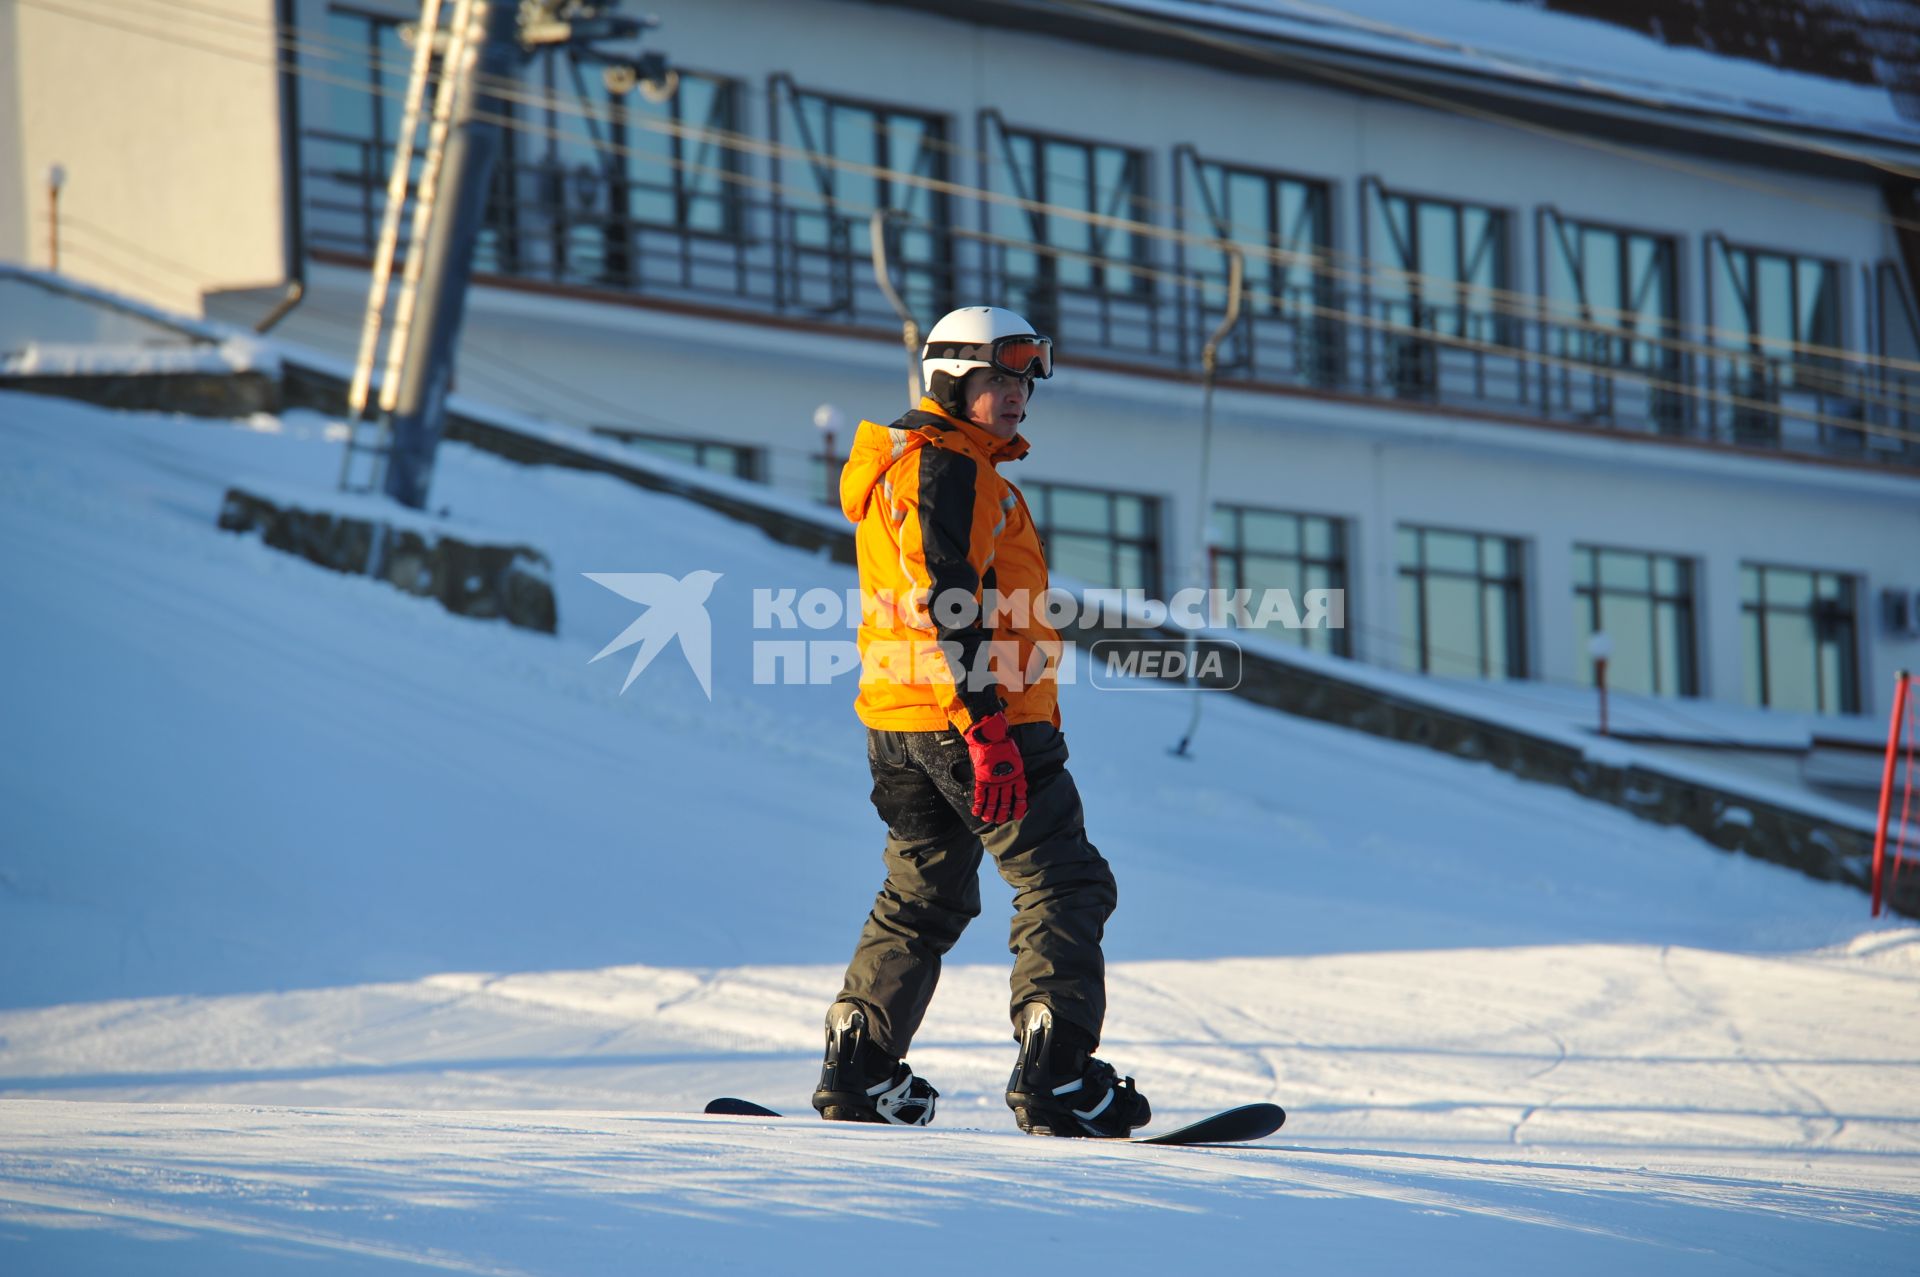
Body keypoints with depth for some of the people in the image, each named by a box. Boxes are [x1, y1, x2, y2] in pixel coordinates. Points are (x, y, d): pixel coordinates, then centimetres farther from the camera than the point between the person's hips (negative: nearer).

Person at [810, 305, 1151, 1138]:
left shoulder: (905, 467, 22)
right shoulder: (946, 467, -11)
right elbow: (948, 602, -21)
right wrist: (986, 725, -26)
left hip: (900, 722, 10)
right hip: (966, 714, -10)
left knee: (926, 897, 18)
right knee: (1063, 884, -8)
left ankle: (857, 1070, 17)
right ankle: (1055, 1080, -15)